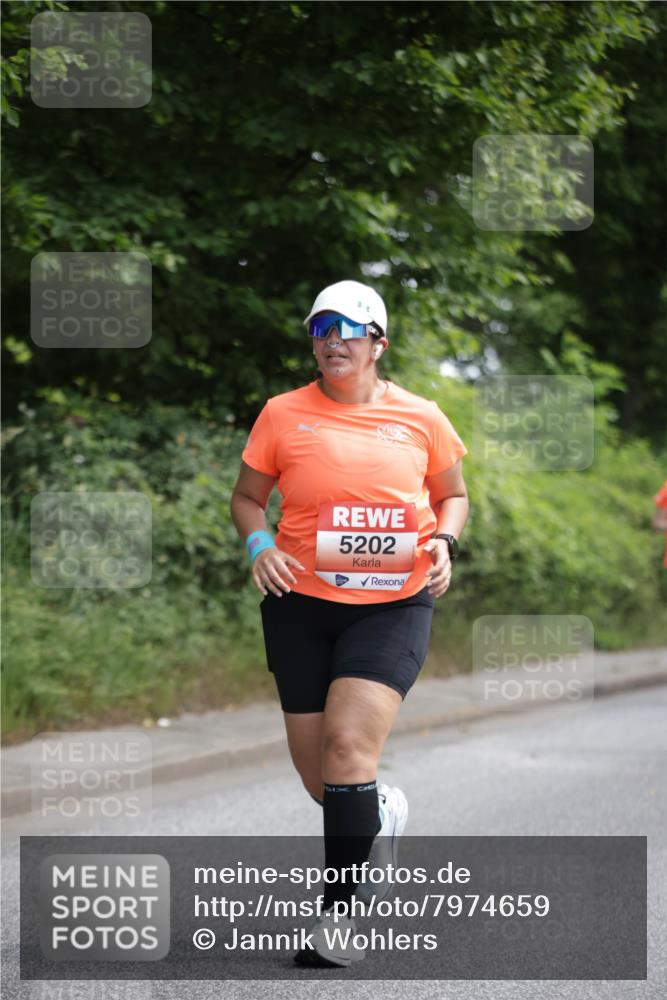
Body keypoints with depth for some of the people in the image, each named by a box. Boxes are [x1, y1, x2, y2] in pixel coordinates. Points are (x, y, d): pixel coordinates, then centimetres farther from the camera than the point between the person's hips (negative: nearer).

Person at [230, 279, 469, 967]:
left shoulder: (420, 417, 3)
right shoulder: (283, 414, 2)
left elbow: (452, 495, 17)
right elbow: (247, 497, 10)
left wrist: (444, 541, -3)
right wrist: (259, 544, -10)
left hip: (394, 606, -2)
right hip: (302, 603, 2)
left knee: (349, 743, -20)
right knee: (317, 775, 5)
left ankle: (337, 914, -11)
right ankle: (380, 814, 41)